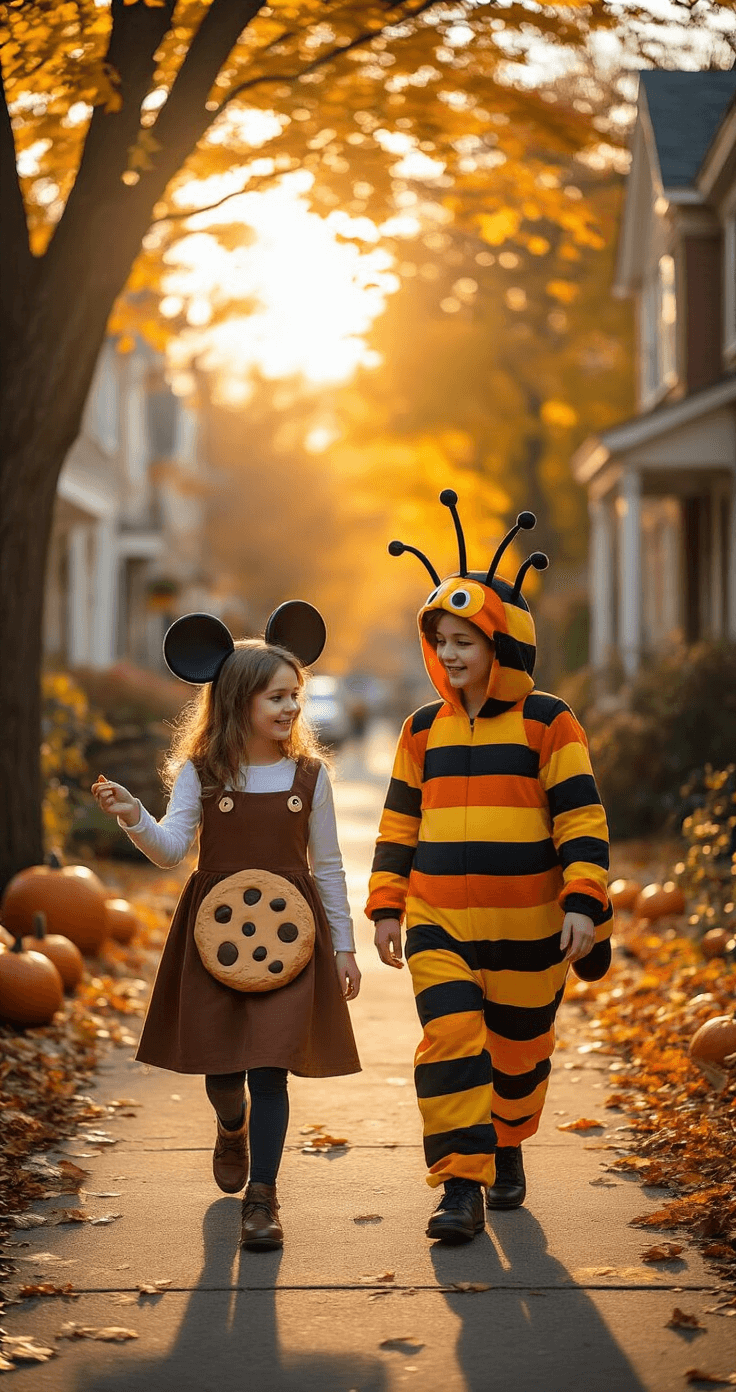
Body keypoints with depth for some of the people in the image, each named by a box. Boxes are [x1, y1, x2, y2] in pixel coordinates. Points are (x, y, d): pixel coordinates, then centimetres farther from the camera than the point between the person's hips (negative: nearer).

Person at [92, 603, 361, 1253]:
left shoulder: (309, 773, 3)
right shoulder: (201, 772, 0)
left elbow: (328, 867, 8)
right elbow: (171, 848, -7)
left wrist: (344, 946, 8)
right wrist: (133, 817, -27)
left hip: (288, 930, 0)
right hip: (216, 929, 0)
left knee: (270, 1065, -7)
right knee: (219, 1061, 9)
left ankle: (261, 1197, 2)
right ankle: (233, 1129, 44)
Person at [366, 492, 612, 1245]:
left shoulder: (547, 724, -6)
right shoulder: (423, 731, 6)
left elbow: (582, 820, -7)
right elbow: (399, 822, 11)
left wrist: (583, 903, -15)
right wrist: (386, 906, 7)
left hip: (526, 928, -2)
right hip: (437, 926, 2)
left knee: (518, 1050, 13)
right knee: (448, 1045, -11)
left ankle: (507, 1151, 38)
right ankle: (460, 1188, -7)